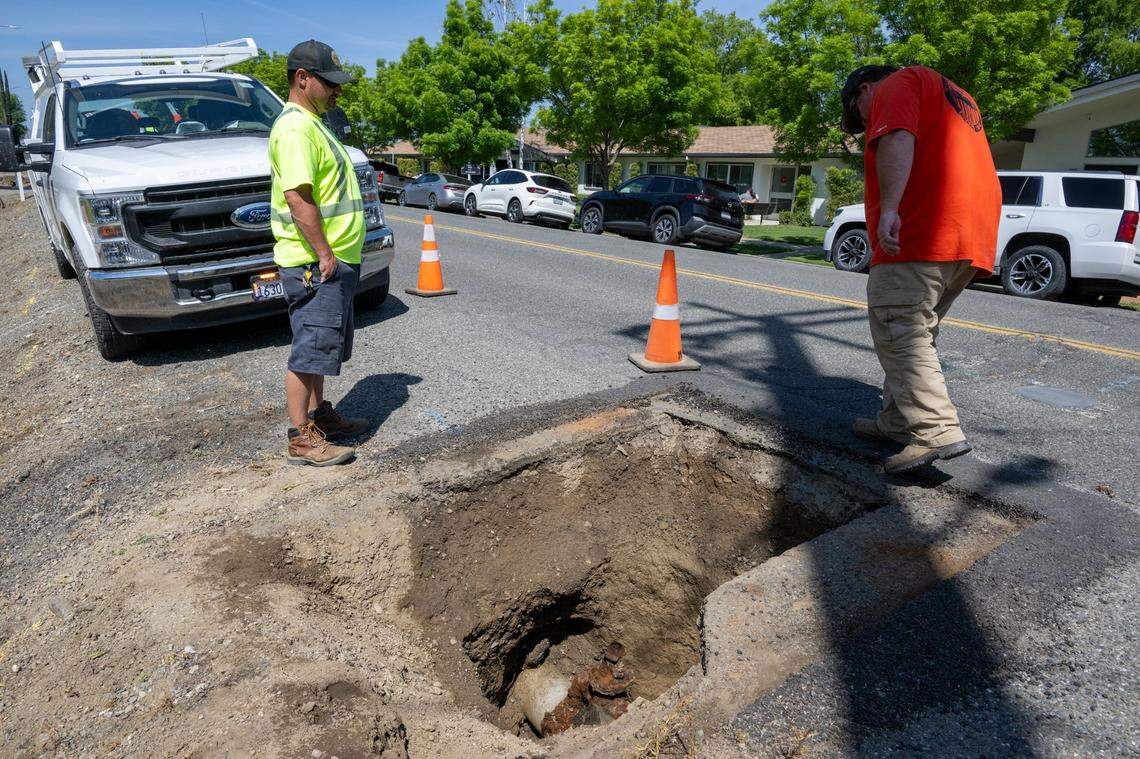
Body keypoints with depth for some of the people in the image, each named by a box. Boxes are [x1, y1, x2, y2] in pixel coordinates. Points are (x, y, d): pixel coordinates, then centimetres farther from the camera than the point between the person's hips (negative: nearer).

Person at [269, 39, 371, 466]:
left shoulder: (312, 124, 19)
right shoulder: (296, 127, -15)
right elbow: (297, 197, -24)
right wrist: (324, 254, -24)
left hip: (333, 261, 11)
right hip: (315, 265, -11)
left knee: (325, 345, 18)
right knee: (310, 349, -5)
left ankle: (317, 414, 32)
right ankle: (301, 439, 2)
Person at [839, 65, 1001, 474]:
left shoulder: (896, 84, 4)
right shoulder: (949, 94, 33)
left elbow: (896, 141, -17)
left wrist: (889, 209, -26)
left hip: (921, 232, -10)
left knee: (898, 331, -13)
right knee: (914, 331, 14)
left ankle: (937, 431, -20)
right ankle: (899, 420, 17)